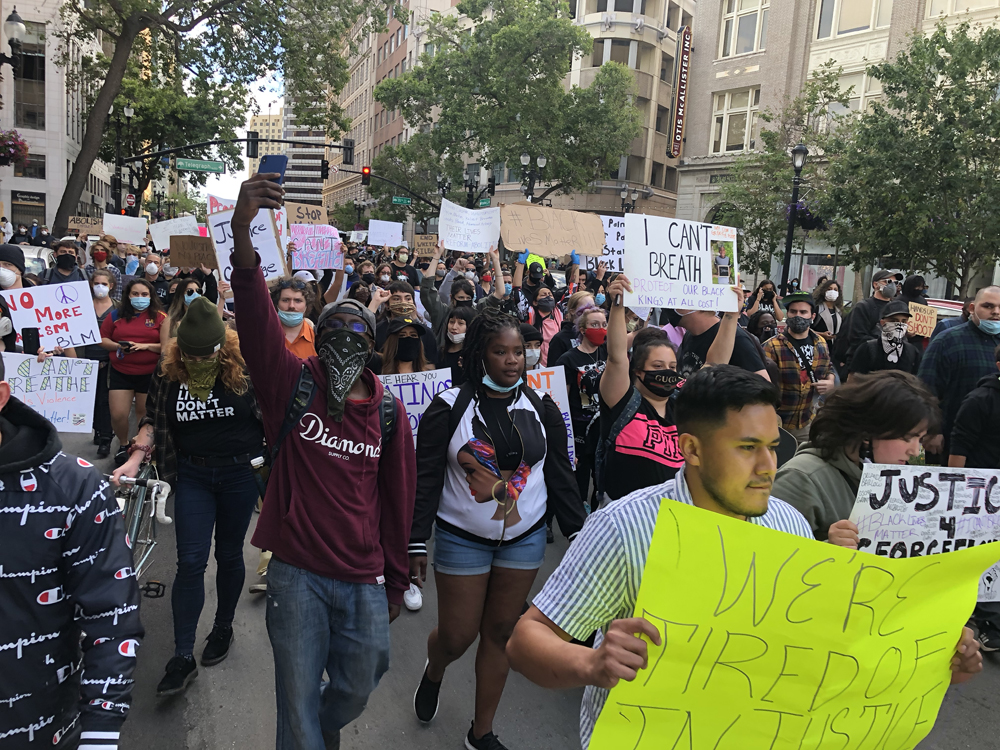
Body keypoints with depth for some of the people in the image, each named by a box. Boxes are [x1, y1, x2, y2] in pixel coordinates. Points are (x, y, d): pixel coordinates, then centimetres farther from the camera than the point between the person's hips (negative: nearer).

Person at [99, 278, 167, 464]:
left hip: (150, 373, -2)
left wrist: (146, 346, -19)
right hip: (120, 372, 2)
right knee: (118, 414, -1)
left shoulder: (159, 317, -3)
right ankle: (123, 445, 27)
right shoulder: (116, 316, 4)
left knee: (145, 413, 11)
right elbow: (102, 339, 7)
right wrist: (118, 346, -11)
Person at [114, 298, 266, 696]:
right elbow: (153, 420, 8)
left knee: (229, 555, 13)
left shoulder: (244, 368, -11)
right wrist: (135, 458, -5)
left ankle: (223, 628, 36)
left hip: (240, 473, -2)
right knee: (190, 561, -2)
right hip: (192, 474, 2)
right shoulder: (167, 373, -2)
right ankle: (182, 656, 8)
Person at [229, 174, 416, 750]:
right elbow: (256, 318, -22)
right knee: (298, 701, 10)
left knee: (358, 687, 20)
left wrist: (395, 584, 10)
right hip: (297, 574, -2)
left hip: (364, 581, 3)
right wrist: (243, 230, -37)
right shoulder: (293, 386, -5)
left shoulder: (389, 412, 0)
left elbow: (398, 501, 6)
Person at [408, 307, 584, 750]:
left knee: (500, 632, 11)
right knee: (456, 636, 5)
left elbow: (560, 476, 3)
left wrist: (578, 531, 0)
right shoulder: (450, 407, -11)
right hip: (462, 539, -2)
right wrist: (415, 545, -11)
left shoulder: (541, 407, -2)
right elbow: (426, 479, -9)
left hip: (525, 538, 3)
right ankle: (433, 673, 43)